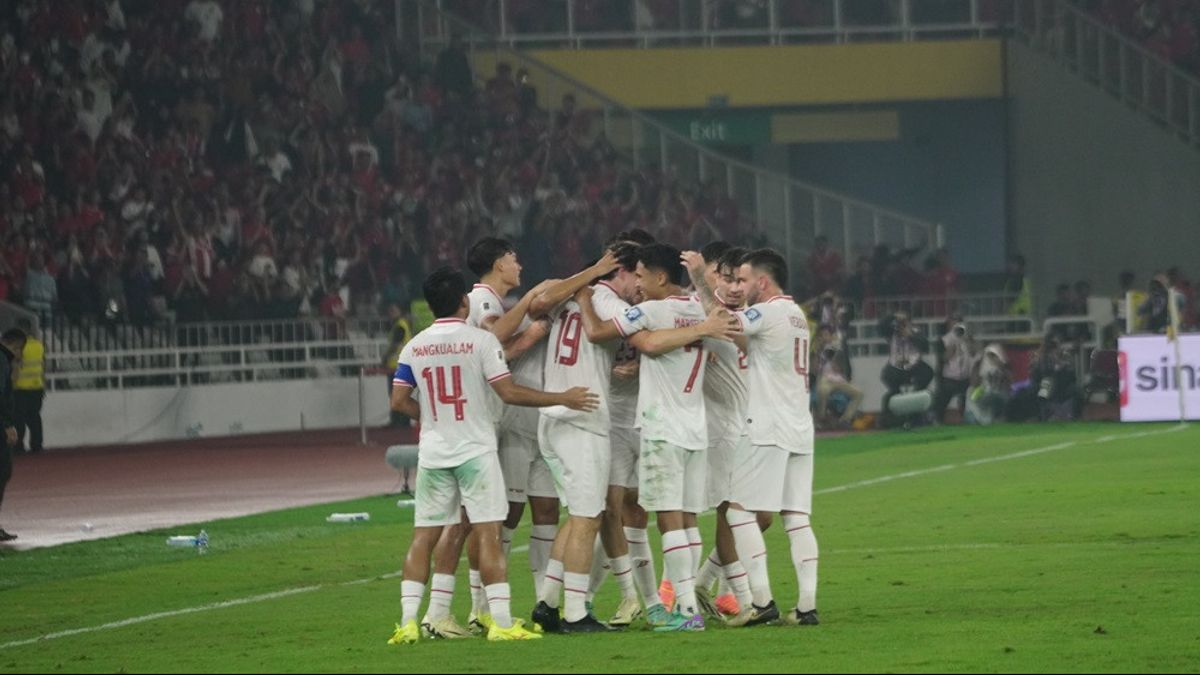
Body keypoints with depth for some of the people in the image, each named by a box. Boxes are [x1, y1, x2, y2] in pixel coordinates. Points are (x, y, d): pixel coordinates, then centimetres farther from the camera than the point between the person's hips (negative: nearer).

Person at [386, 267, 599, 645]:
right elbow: (508, 393, -12)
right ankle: (501, 621, -7)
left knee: (424, 536, 7)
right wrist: (562, 399, -4)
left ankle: (408, 621, 1)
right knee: (488, 532, -3)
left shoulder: (414, 348, 4)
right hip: (475, 451, -4)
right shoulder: (480, 341, -8)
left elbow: (399, 401, 4)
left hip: (433, 453, 4)